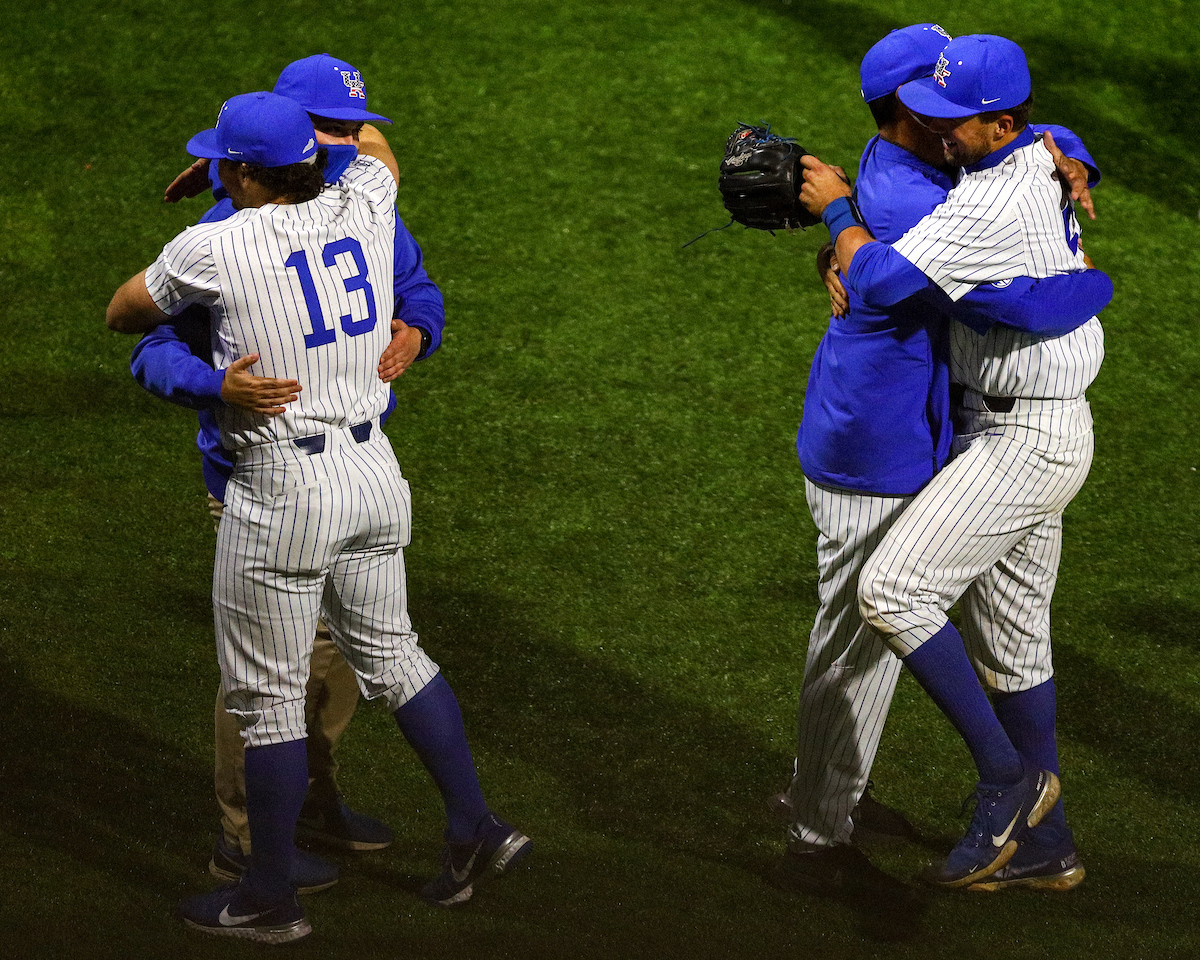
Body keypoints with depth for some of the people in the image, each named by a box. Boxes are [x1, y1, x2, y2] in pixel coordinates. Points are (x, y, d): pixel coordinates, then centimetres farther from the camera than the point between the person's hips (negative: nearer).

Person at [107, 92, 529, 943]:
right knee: (389, 654, 22)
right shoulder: (363, 207, 0)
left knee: (267, 696, 6)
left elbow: (121, 314, 5)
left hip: (282, 491, -6)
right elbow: (369, 144, 26)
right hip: (375, 472, 6)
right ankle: (476, 831, 24)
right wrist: (291, 133, 32)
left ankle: (271, 898, 15)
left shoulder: (212, 249, -14)